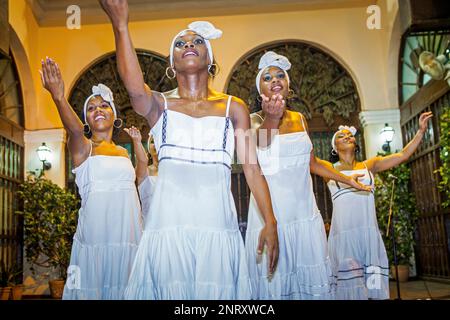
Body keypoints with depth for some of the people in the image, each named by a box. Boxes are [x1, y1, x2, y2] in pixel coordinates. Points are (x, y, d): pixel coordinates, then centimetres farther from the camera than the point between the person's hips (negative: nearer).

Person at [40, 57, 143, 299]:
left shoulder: (123, 152, 17)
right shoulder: (82, 147, 2)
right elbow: (74, 129, -22)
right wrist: (59, 98, -40)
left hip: (128, 233, 4)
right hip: (96, 234, -4)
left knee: (124, 289, 6)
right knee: (93, 288, -2)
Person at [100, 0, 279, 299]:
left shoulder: (234, 107, 11)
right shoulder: (160, 104, 9)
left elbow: (252, 167, 6)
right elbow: (134, 86, -16)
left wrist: (270, 222, -2)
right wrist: (120, 25, -16)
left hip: (217, 222, 1)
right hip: (169, 222, 0)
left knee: (216, 290, 2)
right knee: (171, 290, 3)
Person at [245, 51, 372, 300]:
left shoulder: (299, 119, 13)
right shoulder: (254, 120, -1)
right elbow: (258, 146, -25)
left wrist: (348, 180, 24)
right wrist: (269, 119, -43)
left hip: (305, 213, 4)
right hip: (271, 214, -4)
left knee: (313, 280, 3)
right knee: (274, 282, -3)